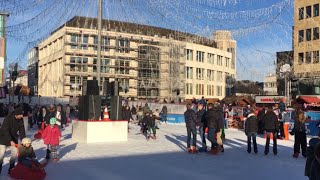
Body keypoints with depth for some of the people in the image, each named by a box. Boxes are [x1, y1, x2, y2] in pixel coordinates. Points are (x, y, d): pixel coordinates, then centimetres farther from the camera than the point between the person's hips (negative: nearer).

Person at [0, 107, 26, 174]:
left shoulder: (20, 119, -10)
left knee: (15, 152, 1)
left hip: (13, 138, 5)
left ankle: (11, 167, 15)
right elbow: (5, 130, -30)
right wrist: (10, 141, -36)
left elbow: (22, 130, -10)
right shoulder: (8, 118, -26)